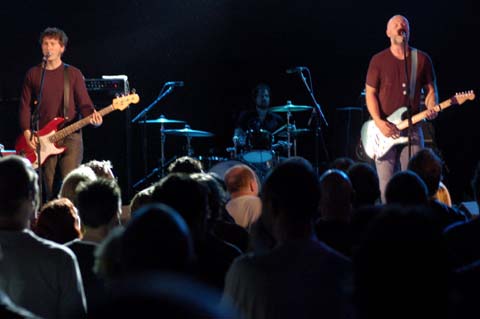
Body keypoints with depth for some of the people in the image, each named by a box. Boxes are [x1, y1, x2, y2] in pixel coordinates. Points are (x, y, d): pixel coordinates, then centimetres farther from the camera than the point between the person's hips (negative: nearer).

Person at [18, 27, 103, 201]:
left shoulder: (73, 74, 6)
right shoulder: (33, 74, 9)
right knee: (49, 188, 2)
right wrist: (27, 132, -4)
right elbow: (25, 106, 8)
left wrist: (92, 116, -19)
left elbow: (84, 103, 2)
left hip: (70, 136, -1)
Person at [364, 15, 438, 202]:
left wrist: (431, 109, -10)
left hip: (412, 128, 1)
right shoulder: (379, 60, 3)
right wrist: (378, 122, -12)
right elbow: (370, 93, 2)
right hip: (384, 130, -1)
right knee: (386, 185, -4)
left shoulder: (422, 59, 7)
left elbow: (430, 89, 12)